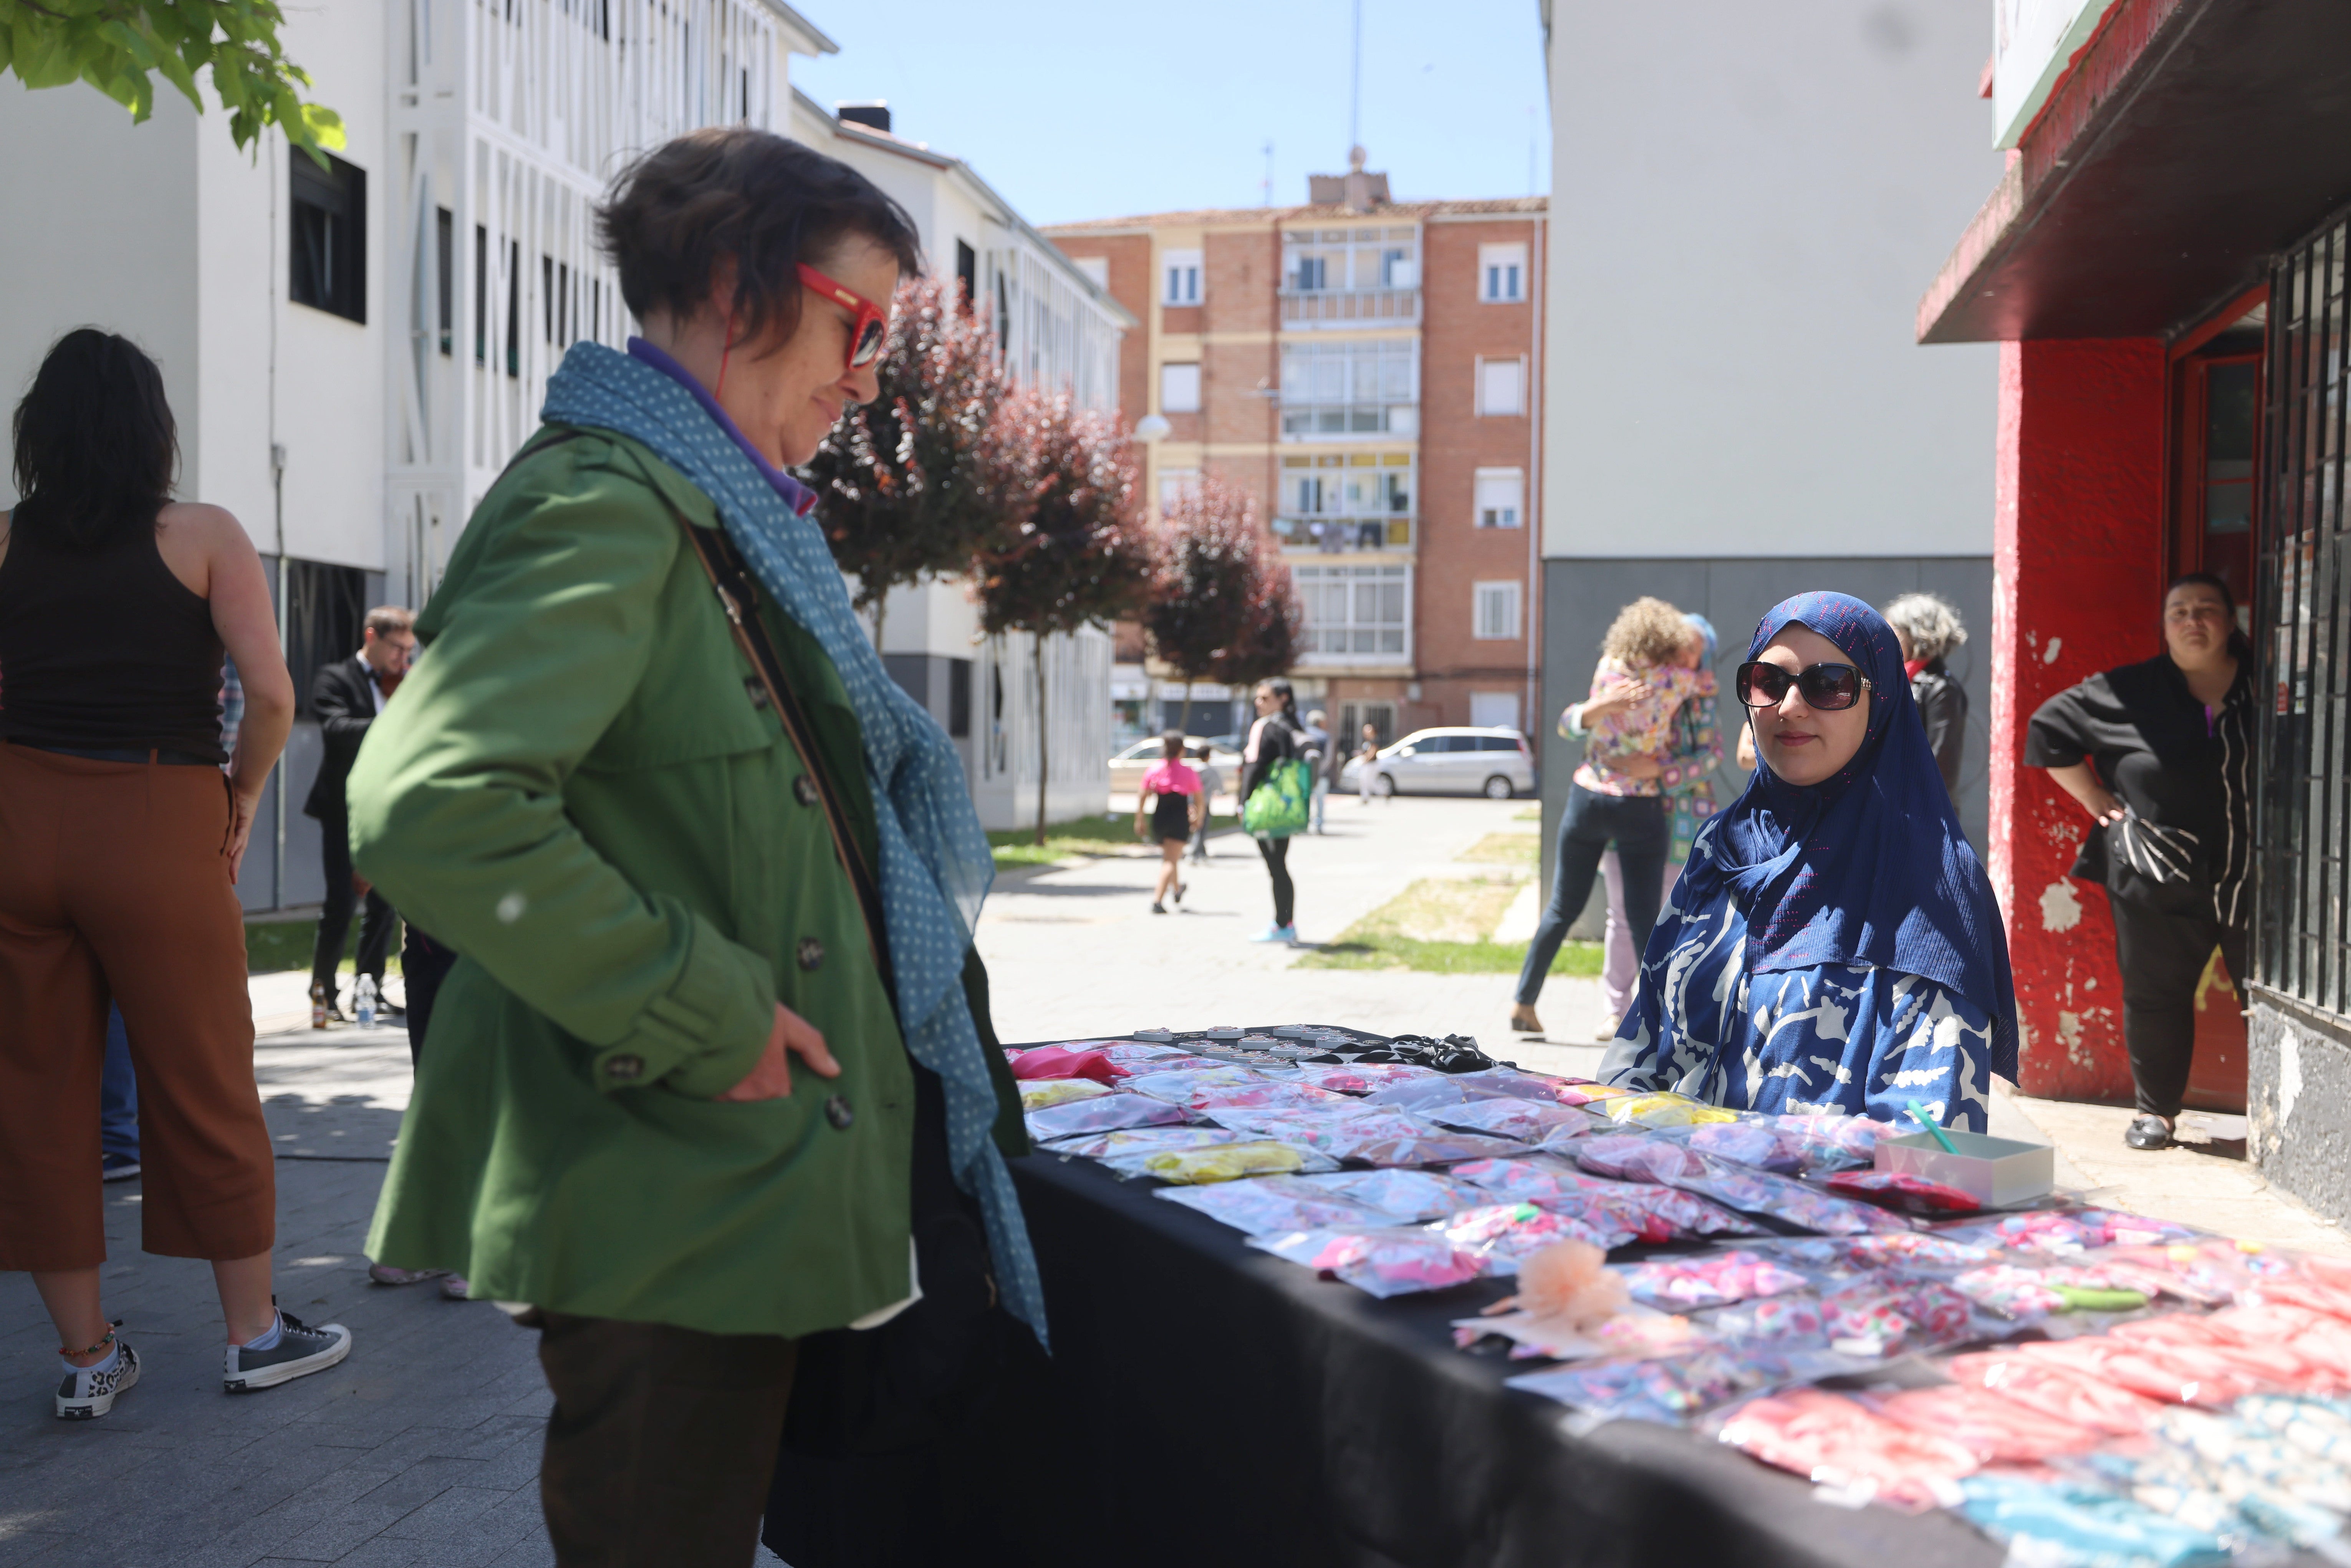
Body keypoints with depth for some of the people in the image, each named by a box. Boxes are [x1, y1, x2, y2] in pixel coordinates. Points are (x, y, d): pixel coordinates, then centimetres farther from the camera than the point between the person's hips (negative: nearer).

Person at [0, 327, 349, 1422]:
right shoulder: (202, 537, -1)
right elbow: (272, 695, -9)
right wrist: (245, 795, 7)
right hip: (161, 827, -3)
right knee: (202, 1085, 8)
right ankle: (254, 1332, 19)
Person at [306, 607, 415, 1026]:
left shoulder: (402, 686, 13)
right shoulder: (335, 679, -5)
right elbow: (337, 728, -23)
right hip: (346, 807, -6)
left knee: (383, 905, 8)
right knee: (342, 902, -6)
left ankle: (371, 990, 18)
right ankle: (323, 994, 4)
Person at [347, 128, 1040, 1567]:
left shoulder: (717, 516, 16)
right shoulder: (605, 506, -17)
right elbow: (429, 806, -31)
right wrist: (698, 1016, -23)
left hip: (751, 1182, 10)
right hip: (671, 1208, -10)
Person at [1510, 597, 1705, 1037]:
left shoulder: (1607, 668, 1)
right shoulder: (1675, 679, -6)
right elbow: (1708, 678, 14)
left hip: (1588, 799, 3)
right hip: (1639, 810, -3)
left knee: (1562, 909, 13)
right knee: (1644, 919, 1)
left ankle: (1524, 1003, 16)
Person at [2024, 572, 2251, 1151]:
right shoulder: (2128, 692, 0)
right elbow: (2049, 728, 9)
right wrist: (2097, 801, 6)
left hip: (2257, 880, 0)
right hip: (2160, 882, 0)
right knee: (2154, 996, 7)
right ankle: (2156, 1110, 22)